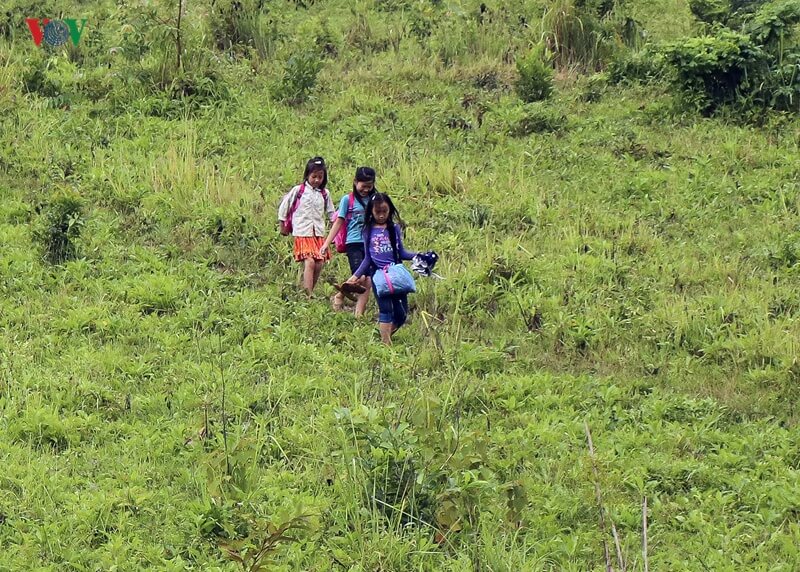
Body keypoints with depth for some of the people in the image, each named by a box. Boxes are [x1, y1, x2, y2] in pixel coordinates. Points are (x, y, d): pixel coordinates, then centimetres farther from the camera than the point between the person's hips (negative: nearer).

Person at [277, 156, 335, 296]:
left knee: (319, 265, -1)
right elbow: (284, 205, 8)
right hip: (303, 233, -5)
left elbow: (330, 212, 20)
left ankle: (309, 292, 13)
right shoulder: (298, 190, 0)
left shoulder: (324, 194, 11)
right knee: (309, 263, -17)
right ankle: (308, 296, -21)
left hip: (319, 233, 5)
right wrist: (283, 225, 13)